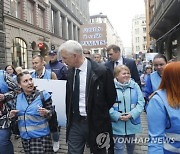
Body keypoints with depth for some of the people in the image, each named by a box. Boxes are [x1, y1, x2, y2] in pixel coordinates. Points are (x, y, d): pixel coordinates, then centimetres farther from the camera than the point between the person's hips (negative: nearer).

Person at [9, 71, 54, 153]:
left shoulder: (43, 95, -11)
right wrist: (12, 115, -6)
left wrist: (46, 113, -25)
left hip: (41, 136, -4)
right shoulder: (17, 98, 2)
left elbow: (52, 113, -5)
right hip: (25, 137, 5)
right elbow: (16, 115, 16)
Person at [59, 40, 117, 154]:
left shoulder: (101, 71, -17)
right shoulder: (70, 71, 0)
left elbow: (111, 97, -5)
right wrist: (69, 117, 6)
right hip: (74, 122, 4)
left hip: (95, 123, -4)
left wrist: (99, 115, 4)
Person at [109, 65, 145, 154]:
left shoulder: (135, 86, -1)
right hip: (117, 124, -3)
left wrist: (131, 114, -15)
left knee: (131, 145, 23)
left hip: (132, 123, 3)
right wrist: (118, 116, -19)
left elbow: (141, 102, -3)